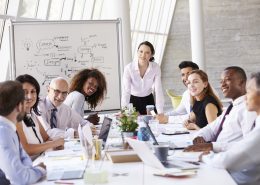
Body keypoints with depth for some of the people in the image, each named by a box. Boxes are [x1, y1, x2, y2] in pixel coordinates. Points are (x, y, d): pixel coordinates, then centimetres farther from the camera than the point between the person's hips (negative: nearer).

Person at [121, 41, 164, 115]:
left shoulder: (156, 67, -17)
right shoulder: (129, 68, -22)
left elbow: (158, 90, -20)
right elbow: (126, 91, -28)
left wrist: (160, 113, -28)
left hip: (149, 100, 2)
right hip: (133, 100, -2)